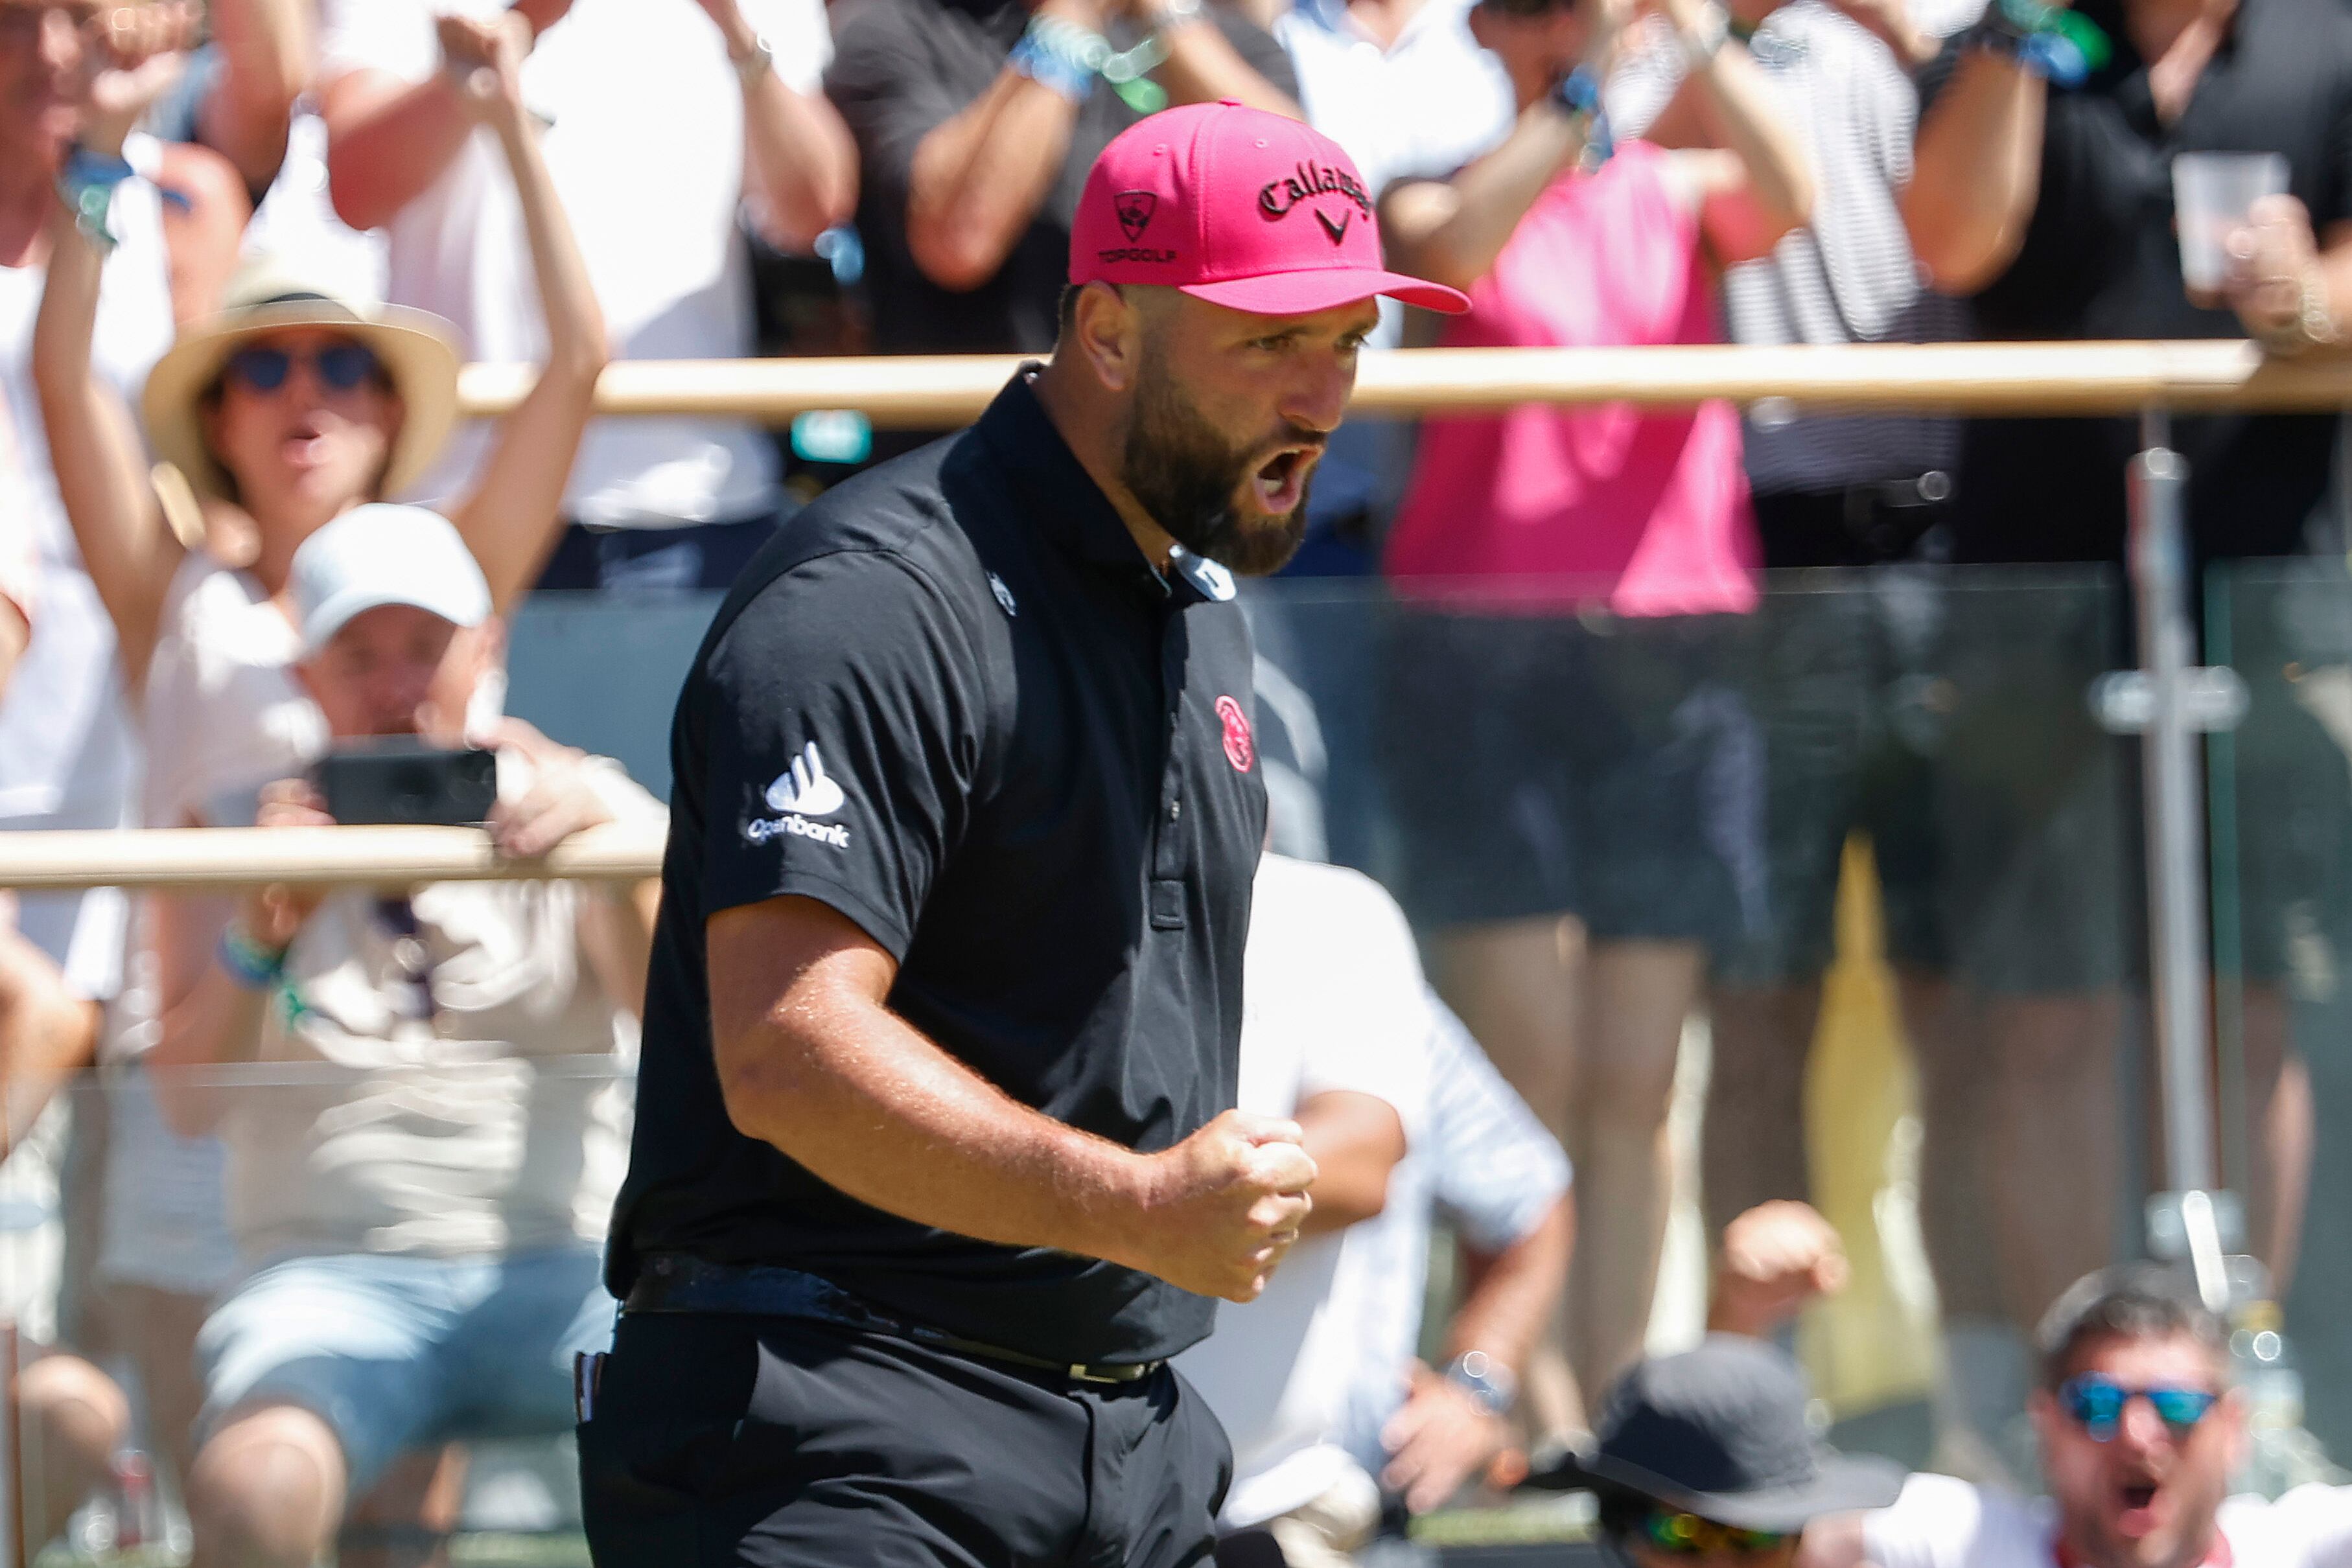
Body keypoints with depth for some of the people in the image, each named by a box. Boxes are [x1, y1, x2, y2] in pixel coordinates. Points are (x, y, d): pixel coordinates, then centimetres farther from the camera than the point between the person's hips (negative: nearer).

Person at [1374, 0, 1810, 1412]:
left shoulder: (1679, 193, 14)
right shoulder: (1442, 191, 8)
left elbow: (1785, 199, -9)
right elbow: (1447, 249, -16)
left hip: (1665, 654, 3)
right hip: (1487, 649, -3)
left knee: (1635, 1087, 3)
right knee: (1524, 1072, -9)